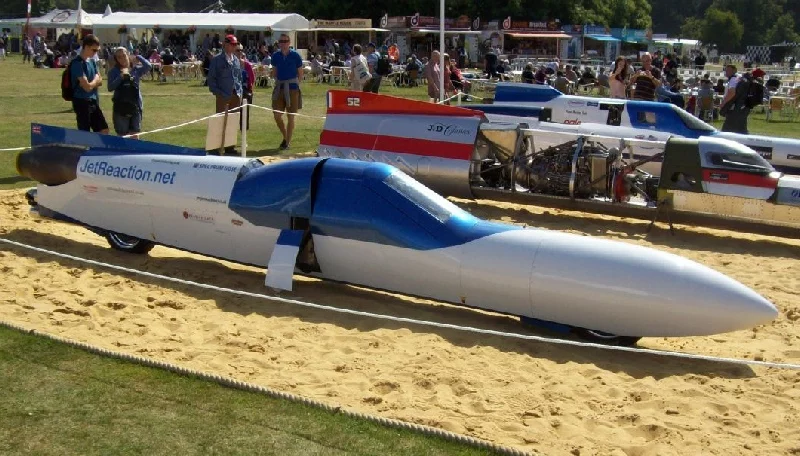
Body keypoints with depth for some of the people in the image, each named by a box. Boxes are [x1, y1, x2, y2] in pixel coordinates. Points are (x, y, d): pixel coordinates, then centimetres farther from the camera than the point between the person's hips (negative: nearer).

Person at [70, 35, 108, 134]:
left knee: (104, 130, 10)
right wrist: (96, 79, -1)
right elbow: (87, 87, -20)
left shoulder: (92, 61, 11)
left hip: (94, 101, 8)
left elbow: (100, 81, 10)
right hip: (82, 102, -8)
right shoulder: (77, 63, -16)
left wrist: (92, 82, -10)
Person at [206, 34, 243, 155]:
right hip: (223, 96, -6)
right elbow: (211, 78, -3)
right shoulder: (217, 60, -3)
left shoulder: (236, 60, 14)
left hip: (236, 95, 6)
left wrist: (240, 92, 10)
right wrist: (217, 92, -11)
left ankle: (229, 146, 16)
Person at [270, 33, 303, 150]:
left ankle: (288, 142, 11)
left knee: (290, 116, 2)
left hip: (292, 87, -3)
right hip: (279, 87, 4)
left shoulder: (295, 56, -5)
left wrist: (295, 84, -5)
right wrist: (277, 82, 4)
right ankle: (285, 137, 25)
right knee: (277, 115, 2)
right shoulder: (276, 56, 4)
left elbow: (300, 74, 1)